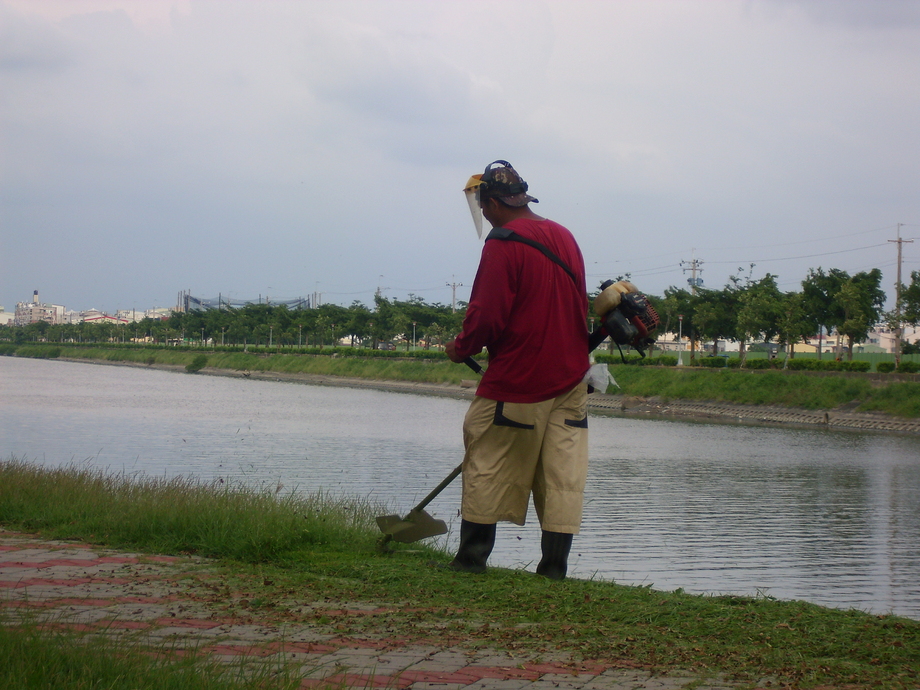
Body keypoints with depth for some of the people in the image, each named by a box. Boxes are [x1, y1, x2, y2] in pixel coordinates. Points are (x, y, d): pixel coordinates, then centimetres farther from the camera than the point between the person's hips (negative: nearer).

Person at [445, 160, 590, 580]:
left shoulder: (503, 243, -13)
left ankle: (472, 556, 9)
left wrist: (461, 348, 1)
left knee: (487, 465, 5)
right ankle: (554, 565, 4)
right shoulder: (565, 237, 10)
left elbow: (487, 314, -17)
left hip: (516, 380, -6)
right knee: (563, 473, 4)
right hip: (570, 374, 7)